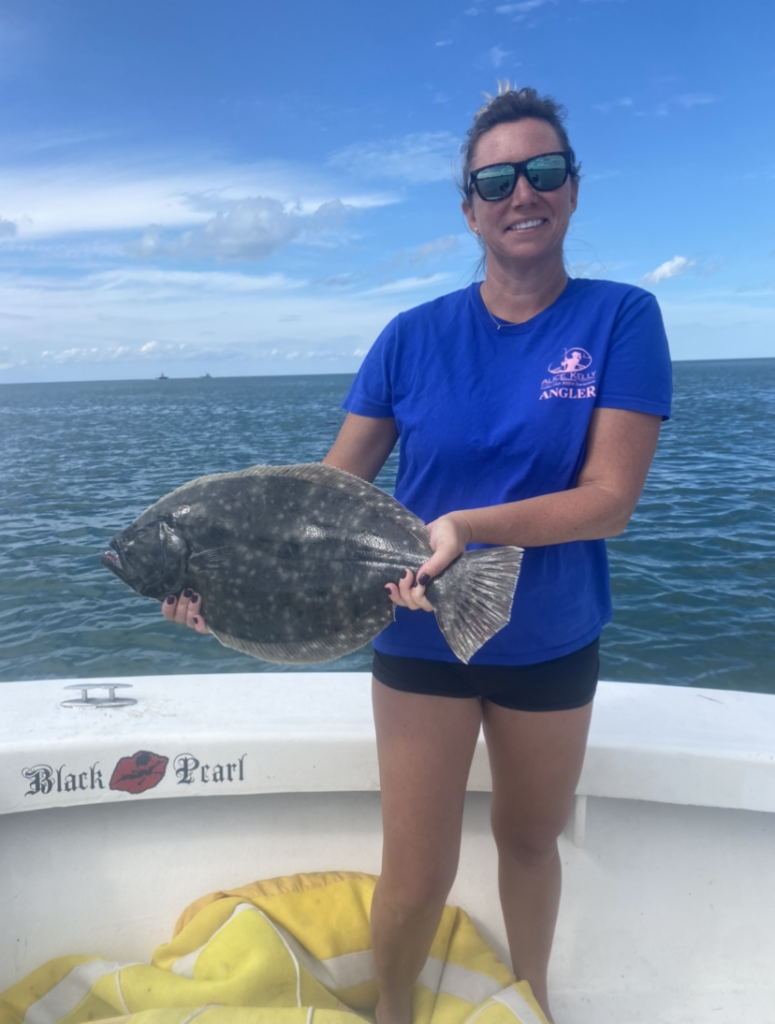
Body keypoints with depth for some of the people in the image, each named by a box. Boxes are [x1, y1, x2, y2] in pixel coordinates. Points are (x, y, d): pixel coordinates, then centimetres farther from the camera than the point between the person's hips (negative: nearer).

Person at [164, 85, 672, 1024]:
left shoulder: (620, 318, -9)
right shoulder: (414, 337, -6)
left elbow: (610, 498, -17)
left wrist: (470, 525, -31)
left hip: (552, 642, 1)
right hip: (422, 639, 0)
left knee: (530, 839, 22)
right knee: (418, 876, 5)